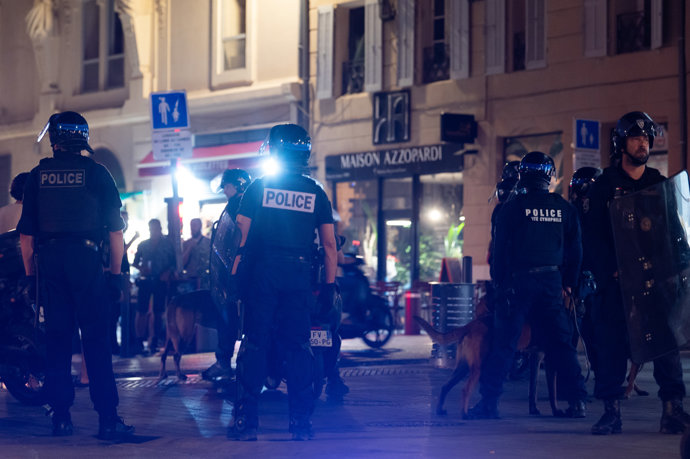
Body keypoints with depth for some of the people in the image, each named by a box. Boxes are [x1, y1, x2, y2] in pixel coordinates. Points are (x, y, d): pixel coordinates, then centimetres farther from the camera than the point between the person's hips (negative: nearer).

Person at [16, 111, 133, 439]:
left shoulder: (37, 176, 7)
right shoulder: (96, 173, 2)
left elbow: (26, 233, 8)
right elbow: (116, 229, 1)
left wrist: (30, 274, 14)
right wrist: (115, 273, 8)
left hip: (49, 262, 2)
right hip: (86, 261, -2)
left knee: (56, 339, 7)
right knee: (96, 340, -2)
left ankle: (61, 417, 8)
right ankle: (107, 419, -4)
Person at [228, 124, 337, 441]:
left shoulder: (259, 187, 4)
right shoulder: (316, 193, 7)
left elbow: (240, 235, 0)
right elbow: (329, 243, 4)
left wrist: (234, 275, 3)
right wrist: (329, 285, 7)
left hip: (263, 273, -1)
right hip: (299, 277, 1)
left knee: (254, 344, 0)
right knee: (298, 346, 6)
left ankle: (246, 420, -4)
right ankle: (301, 423, 4)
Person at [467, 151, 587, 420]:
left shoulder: (513, 208, -5)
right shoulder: (564, 209, 5)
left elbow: (500, 249, -3)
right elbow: (575, 249, 10)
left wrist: (498, 281, 7)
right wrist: (568, 283, 18)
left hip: (518, 282, -3)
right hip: (552, 283, 3)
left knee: (503, 344, 0)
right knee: (559, 344, 9)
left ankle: (488, 402, 0)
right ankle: (577, 401, 5)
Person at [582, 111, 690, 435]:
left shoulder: (659, 184, 13)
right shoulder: (604, 187, 4)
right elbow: (593, 235, -2)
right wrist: (612, 270, -15)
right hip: (616, 281, -2)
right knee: (612, 344, -2)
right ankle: (611, 411, 6)